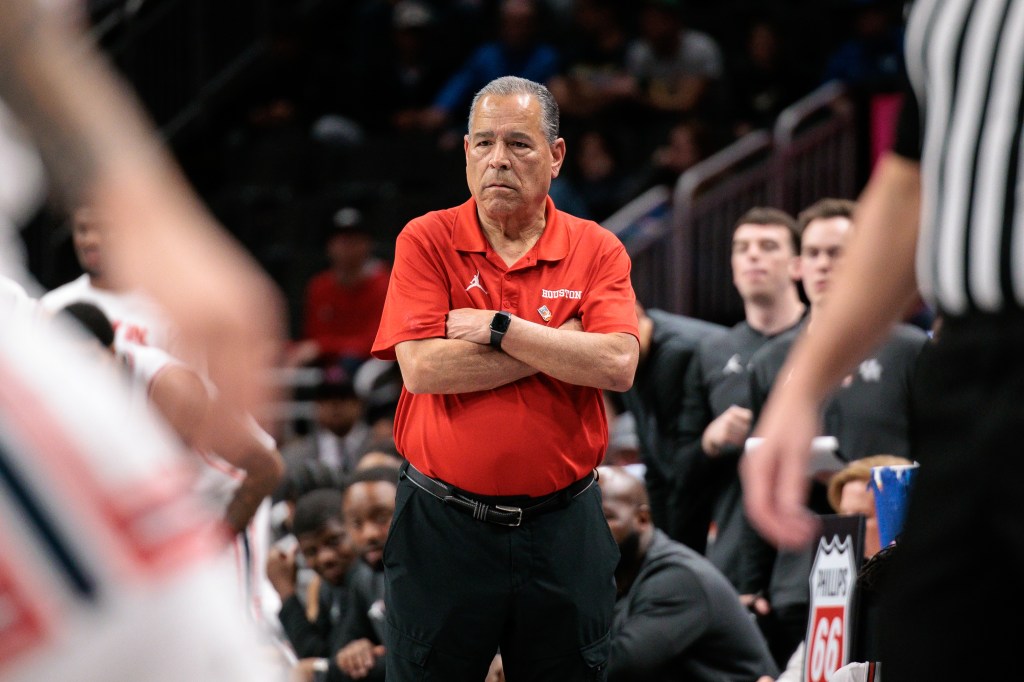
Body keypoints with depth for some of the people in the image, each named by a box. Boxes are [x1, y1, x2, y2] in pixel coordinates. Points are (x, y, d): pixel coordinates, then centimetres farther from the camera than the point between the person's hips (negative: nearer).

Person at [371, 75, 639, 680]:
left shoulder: (597, 250, 3)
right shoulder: (427, 241, 0)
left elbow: (617, 364, -13)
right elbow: (422, 367, -14)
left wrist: (499, 330, -14)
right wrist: (560, 345, -10)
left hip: (563, 532, 1)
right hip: (444, 527, -1)